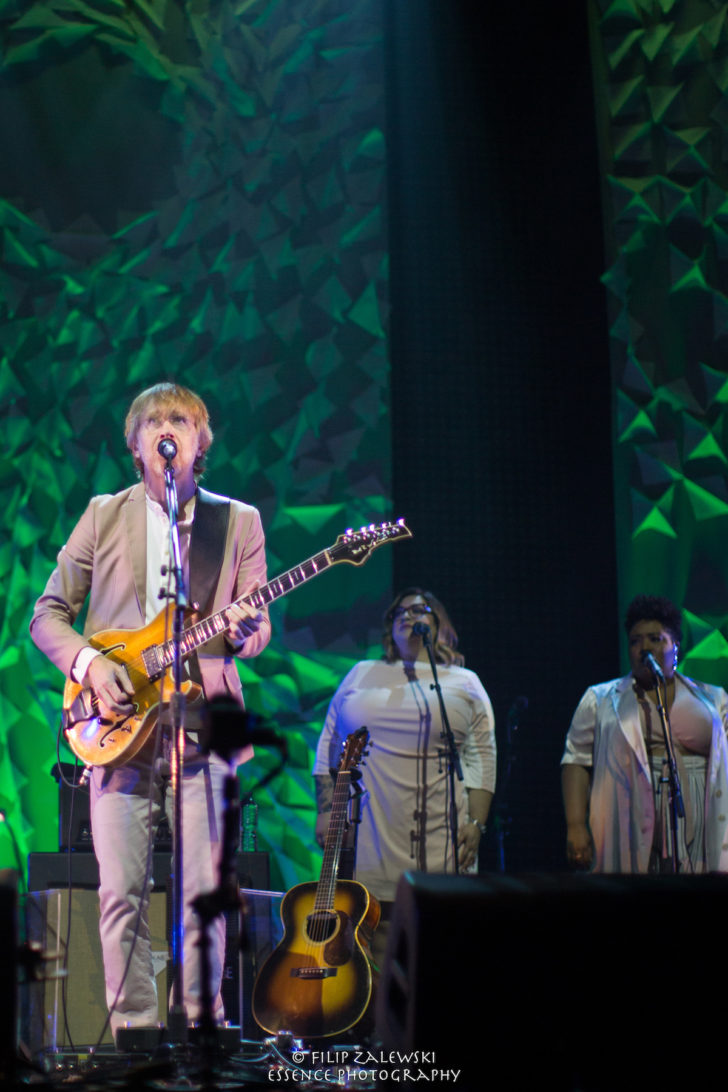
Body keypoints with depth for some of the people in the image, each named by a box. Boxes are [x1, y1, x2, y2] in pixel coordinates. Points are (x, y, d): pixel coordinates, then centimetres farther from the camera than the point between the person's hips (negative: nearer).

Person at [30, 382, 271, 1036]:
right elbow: (48, 613, 11)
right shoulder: (104, 516, 12)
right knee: (121, 895, -3)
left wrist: (243, 630, -16)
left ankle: (201, 1025, 8)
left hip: (201, 726, 0)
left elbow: (259, 629, 8)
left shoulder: (238, 521, 12)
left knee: (205, 892, -4)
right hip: (118, 724, 0)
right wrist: (88, 664, -6)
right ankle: (133, 1029, 7)